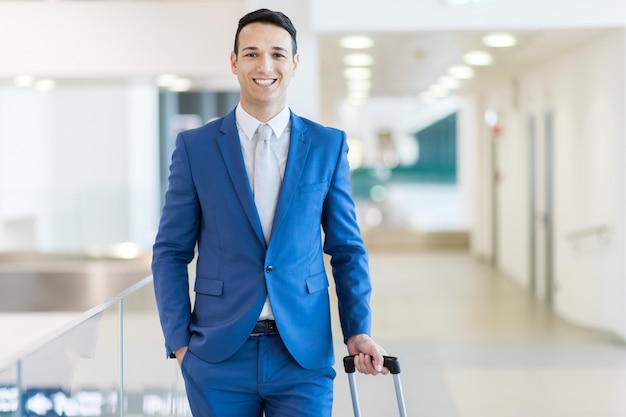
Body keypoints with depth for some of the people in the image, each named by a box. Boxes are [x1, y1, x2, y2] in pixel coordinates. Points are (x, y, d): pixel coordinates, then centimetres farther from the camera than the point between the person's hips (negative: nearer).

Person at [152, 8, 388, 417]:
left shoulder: (328, 146, 5)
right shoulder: (195, 146, 2)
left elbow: (347, 248, 9)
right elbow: (171, 252, 4)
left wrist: (359, 330, -1)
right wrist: (179, 341, -3)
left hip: (304, 355, 1)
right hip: (219, 357, 0)